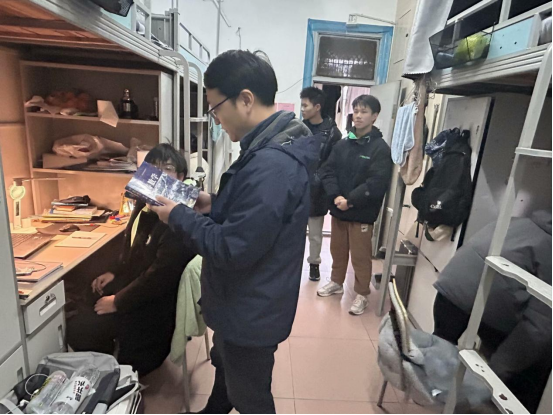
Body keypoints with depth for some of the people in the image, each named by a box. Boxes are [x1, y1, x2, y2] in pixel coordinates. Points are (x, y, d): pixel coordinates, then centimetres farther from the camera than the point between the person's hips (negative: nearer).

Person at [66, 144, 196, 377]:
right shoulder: (146, 206, 3)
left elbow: (160, 276, -27)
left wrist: (118, 302, -17)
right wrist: (116, 274, 7)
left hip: (156, 304, -9)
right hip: (134, 285, 9)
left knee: (78, 330, -10)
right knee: (76, 310, 12)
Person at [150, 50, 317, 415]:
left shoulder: (272, 165, -33)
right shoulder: (272, 149, 1)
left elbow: (231, 250, -30)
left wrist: (178, 216, -17)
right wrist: (213, 204, 0)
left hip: (250, 313, -10)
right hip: (244, 304, 10)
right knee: (226, 368, 35)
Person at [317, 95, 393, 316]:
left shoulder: (381, 148, -9)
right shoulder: (342, 145, 7)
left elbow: (377, 183, -18)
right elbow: (327, 171, 1)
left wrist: (350, 200, -19)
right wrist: (336, 196, -14)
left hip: (362, 213, -5)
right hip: (338, 209, 5)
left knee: (361, 256, 5)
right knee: (337, 250, 19)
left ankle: (362, 295, 24)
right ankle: (337, 283, 40)